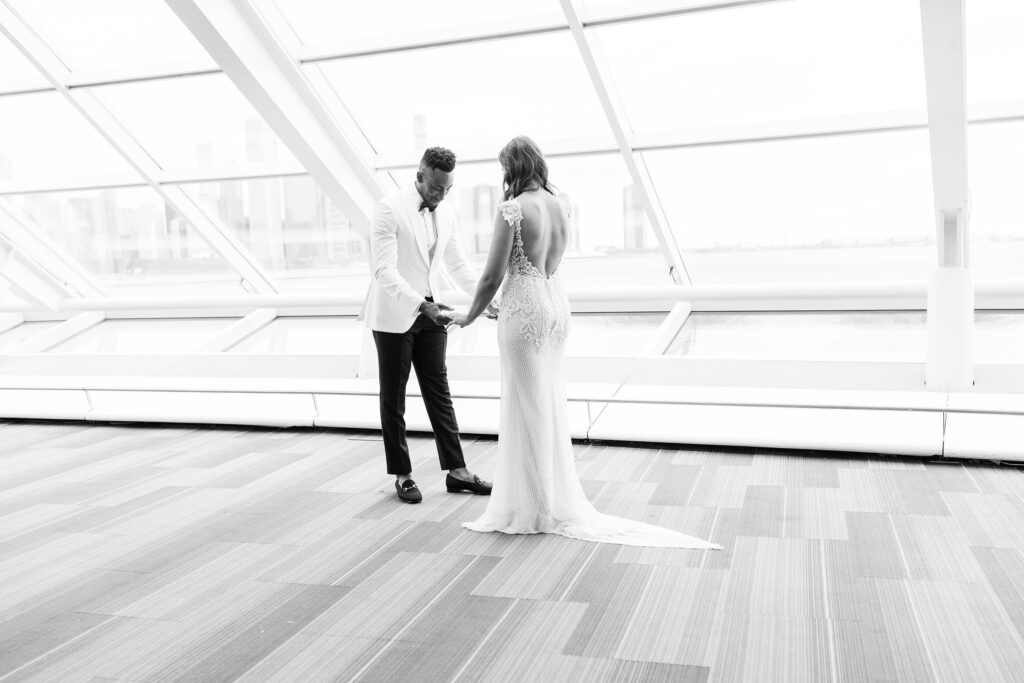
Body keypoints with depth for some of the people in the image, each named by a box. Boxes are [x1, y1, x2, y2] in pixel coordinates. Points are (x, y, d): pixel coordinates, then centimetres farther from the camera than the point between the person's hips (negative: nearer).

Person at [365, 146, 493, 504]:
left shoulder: (445, 213, 5)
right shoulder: (389, 208, -15)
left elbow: (459, 264, 14)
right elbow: (384, 271, -22)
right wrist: (421, 306, -33)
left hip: (429, 313, 6)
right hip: (395, 315, -6)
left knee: (439, 393, 8)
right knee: (393, 397, 6)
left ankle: (456, 471, 13)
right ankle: (402, 474, 15)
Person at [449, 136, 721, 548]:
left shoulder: (512, 210, -14)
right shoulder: (560, 207, 9)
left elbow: (493, 275, -13)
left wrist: (469, 316, 2)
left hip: (525, 309, -7)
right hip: (557, 303, 8)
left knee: (526, 407, 2)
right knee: (550, 403, 15)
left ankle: (533, 506, 12)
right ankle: (557, 501, 27)